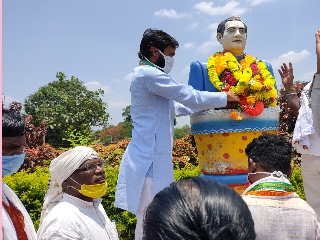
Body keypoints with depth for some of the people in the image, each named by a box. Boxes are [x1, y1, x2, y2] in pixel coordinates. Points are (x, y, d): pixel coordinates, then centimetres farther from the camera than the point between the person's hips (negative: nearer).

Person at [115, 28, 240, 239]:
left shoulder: (145, 75, 18)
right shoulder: (150, 74, -13)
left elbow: (173, 108, 24)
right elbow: (191, 97, -15)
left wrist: (212, 103, 20)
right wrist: (224, 97, 0)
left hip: (150, 156, 10)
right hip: (150, 159, -10)